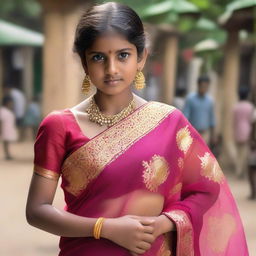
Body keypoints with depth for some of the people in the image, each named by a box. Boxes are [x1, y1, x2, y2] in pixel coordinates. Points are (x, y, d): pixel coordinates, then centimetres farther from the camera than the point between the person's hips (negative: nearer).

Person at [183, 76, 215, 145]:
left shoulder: (210, 100, 2)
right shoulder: (190, 99, -8)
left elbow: (211, 118, 10)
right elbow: (185, 117, -11)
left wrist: (213, 135, 11)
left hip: (204, 134, 1)